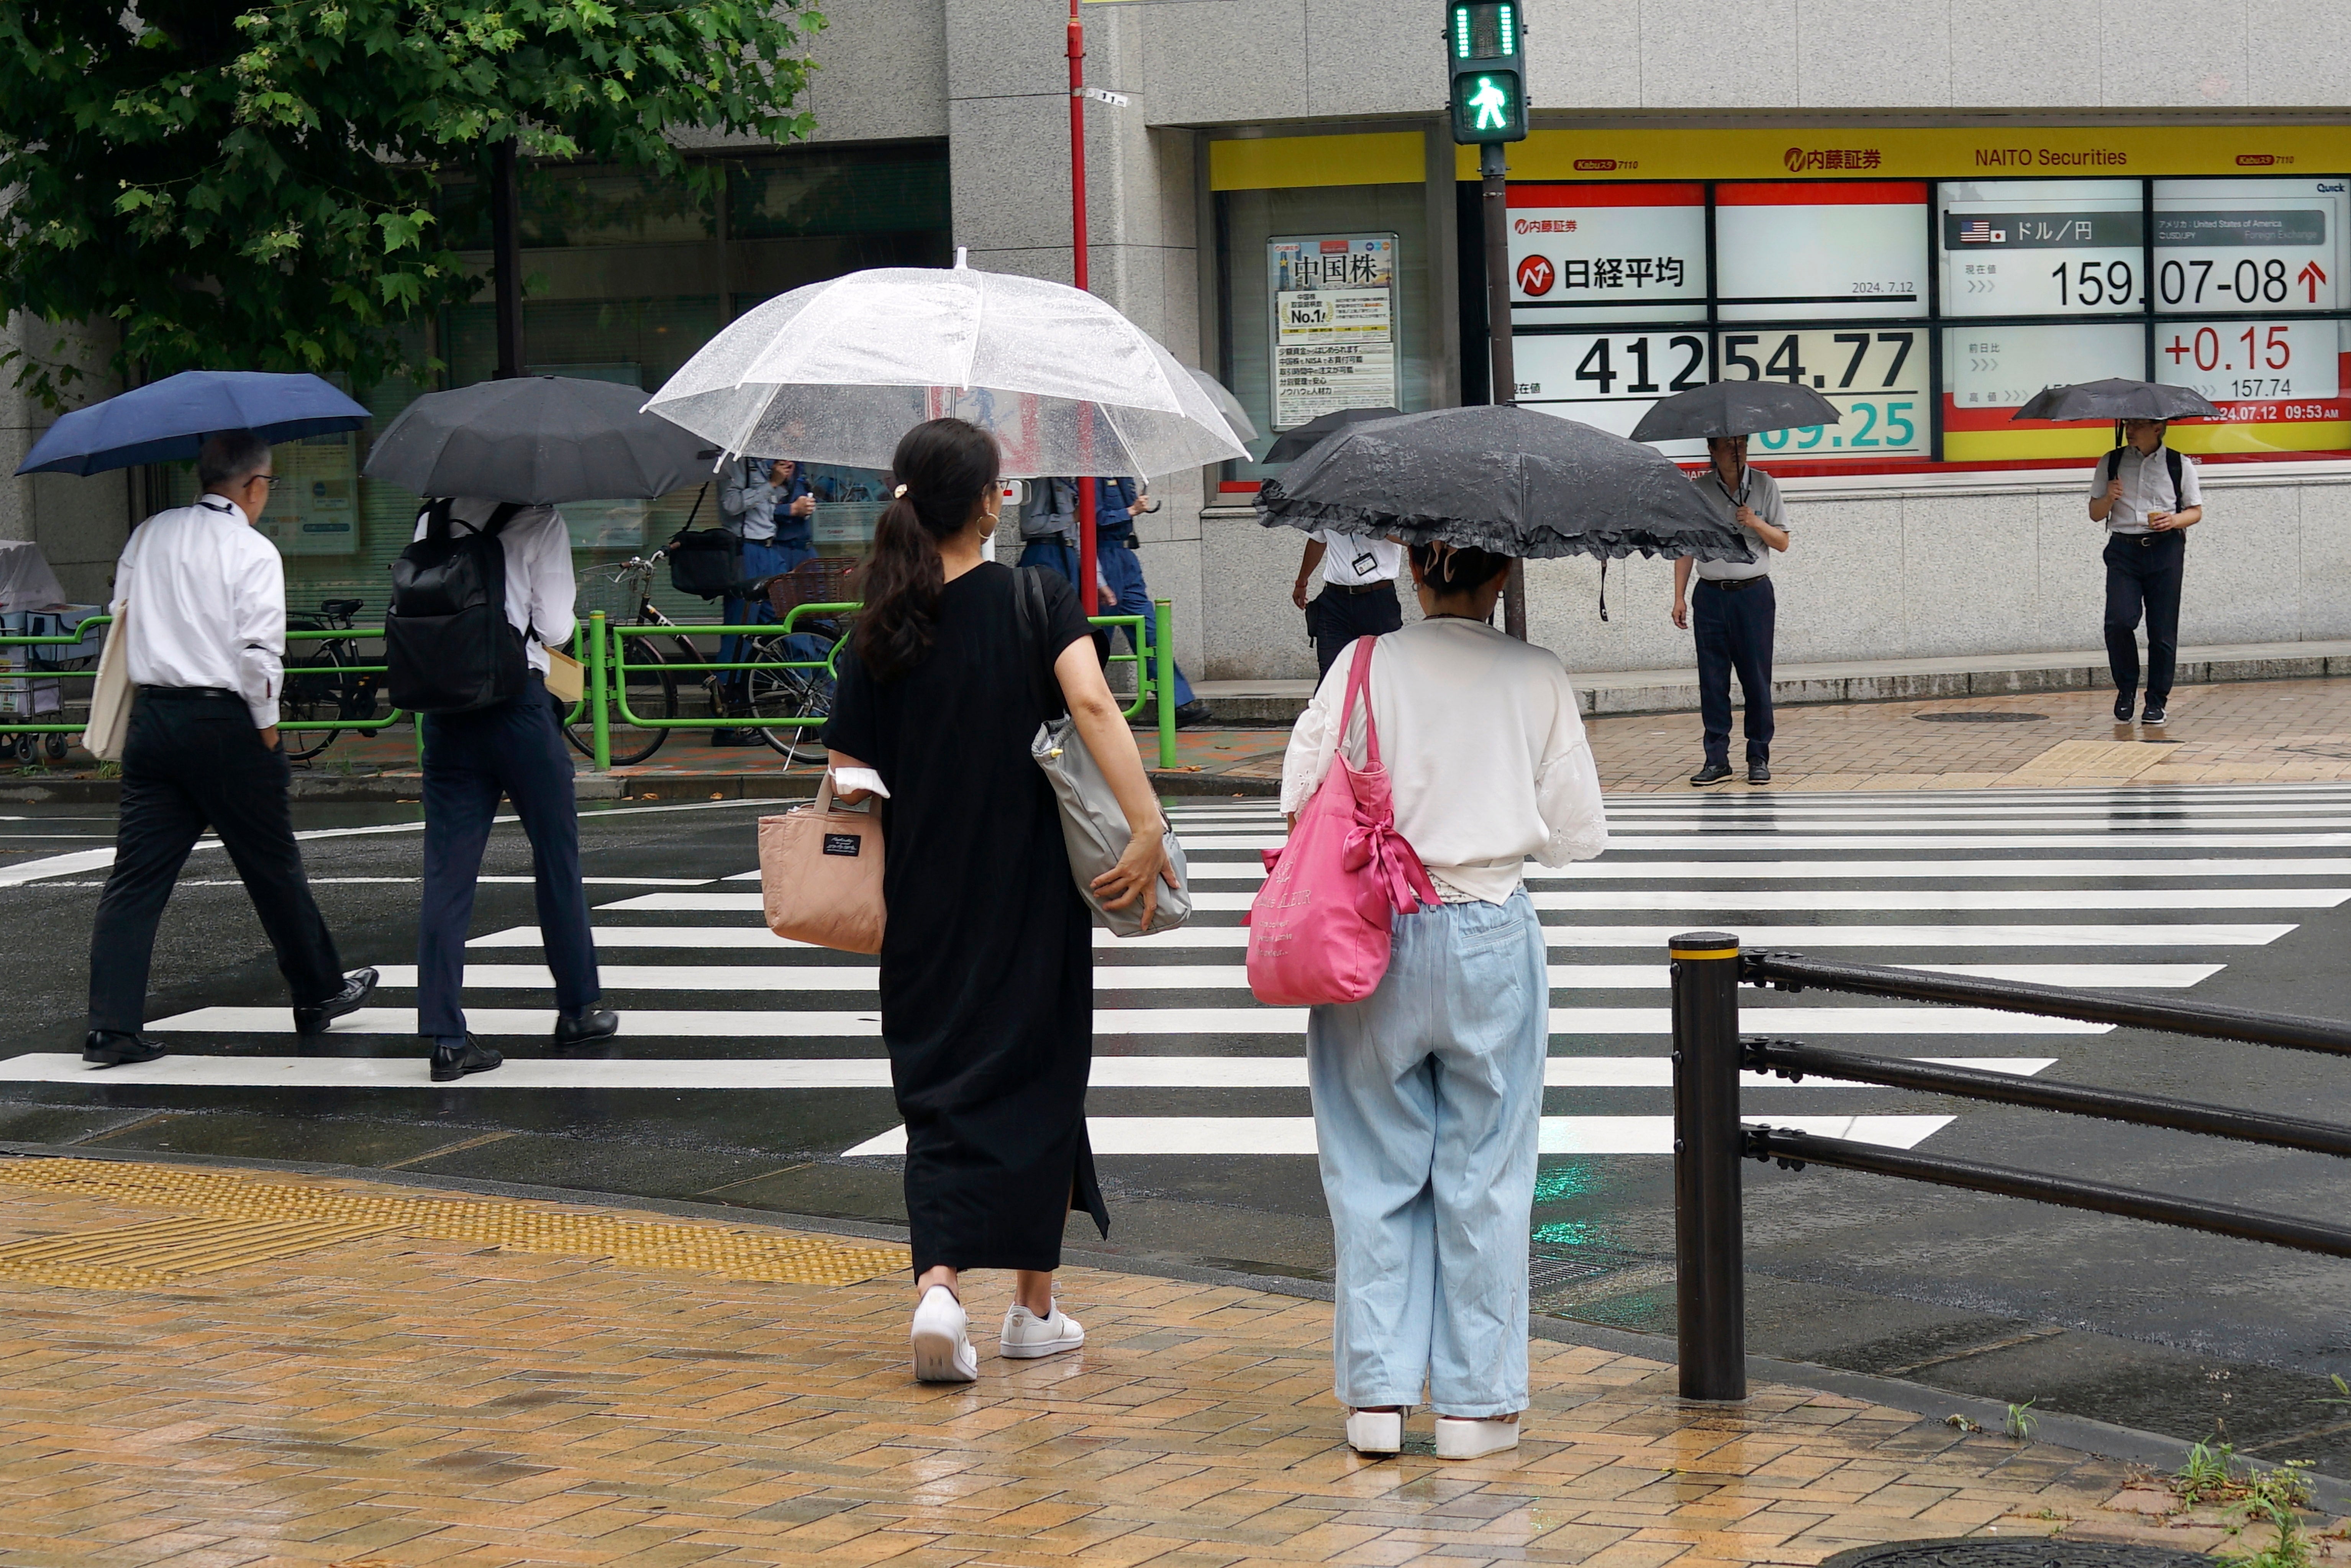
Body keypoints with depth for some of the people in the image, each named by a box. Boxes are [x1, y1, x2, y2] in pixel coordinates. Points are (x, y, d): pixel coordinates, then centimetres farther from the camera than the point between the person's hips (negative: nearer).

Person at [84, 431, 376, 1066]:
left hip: (151, 718, 5)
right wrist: (267, 733, -5)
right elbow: (260, 655, -15)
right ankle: (320, 995, 26)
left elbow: (122, 616, 16)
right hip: (223, 723, -5)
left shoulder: (148, 537, 9)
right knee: (274, 870, 11)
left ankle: (112, 1025, -4)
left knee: (137, 874, 3)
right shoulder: (253, 553, -9)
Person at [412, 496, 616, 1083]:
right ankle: (579, 1008, 23)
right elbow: (556, 627, -7)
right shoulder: (539, 522, -5)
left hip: (445, 707, 4)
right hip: (517, 699, -4)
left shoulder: (432, 522, 9)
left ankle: (446, 1037, -2)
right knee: (556, 855, 13)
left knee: (447, 871, 3)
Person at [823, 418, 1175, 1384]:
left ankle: (939, 1284, -14)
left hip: (924, 906, 2)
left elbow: (846, 782, 0)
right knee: (1039, 1078, 11)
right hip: (1032, 893, -2)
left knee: (939, 1088, 8)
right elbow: (1090, 700, -24)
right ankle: (1033, 1308, 19)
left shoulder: (879, 635, -1)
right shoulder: (1036, 601, -8)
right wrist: (1148, 831, -27)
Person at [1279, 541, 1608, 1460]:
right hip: (1491, 938, 0)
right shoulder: (1538, 678, -4)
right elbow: (1578, 835, -1)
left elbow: (1302, 797, -6)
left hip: (1372, 943, 0)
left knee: (1375, 1174, 10)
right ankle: (1475, 1401, 12)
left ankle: (1377, 1392, 10)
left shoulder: (1364, 667, -5)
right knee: (1483, 1178, 8)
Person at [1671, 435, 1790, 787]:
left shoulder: (1765, 486, 4)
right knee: (1712, 679, 0)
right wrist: (1679, 597, 2)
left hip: (1754, 593, -1)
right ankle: (1716, 758, 6)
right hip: (1711, 595, 1)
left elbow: (1782, 543, 5)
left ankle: (1759, 758, 9)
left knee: (1756, 678, 1)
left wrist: (1757, 524, -14)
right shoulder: (1699, 490, 4)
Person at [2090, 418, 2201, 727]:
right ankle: (2126, 690, 6)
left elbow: (2196, 511, 11)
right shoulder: (2111, 463, 10)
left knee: (2163, 630, -1)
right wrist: (2109, 499, -9)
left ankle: (2156, 702, 10)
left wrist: (2175, 520, -11)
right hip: (2123, 549, 1)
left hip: (2165, 551, -1)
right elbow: (2095, 514, 13)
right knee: (2119, 621, -16)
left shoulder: (2179, 464, 7)